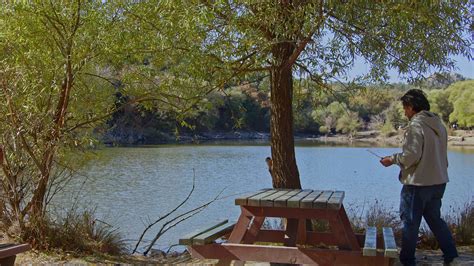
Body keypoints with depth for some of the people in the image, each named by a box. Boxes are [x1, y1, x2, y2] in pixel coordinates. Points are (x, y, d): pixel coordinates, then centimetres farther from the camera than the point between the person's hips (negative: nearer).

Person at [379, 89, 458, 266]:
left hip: (418, 183, -8)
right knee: (435, 219, 21)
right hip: (439, 182, 8)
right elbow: (440, 155, 15)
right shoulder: (439, 125, 9)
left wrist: (392, 159, -8)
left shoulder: (416, 125, -16)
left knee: (410, 222, 5)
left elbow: (411, 156, -22)